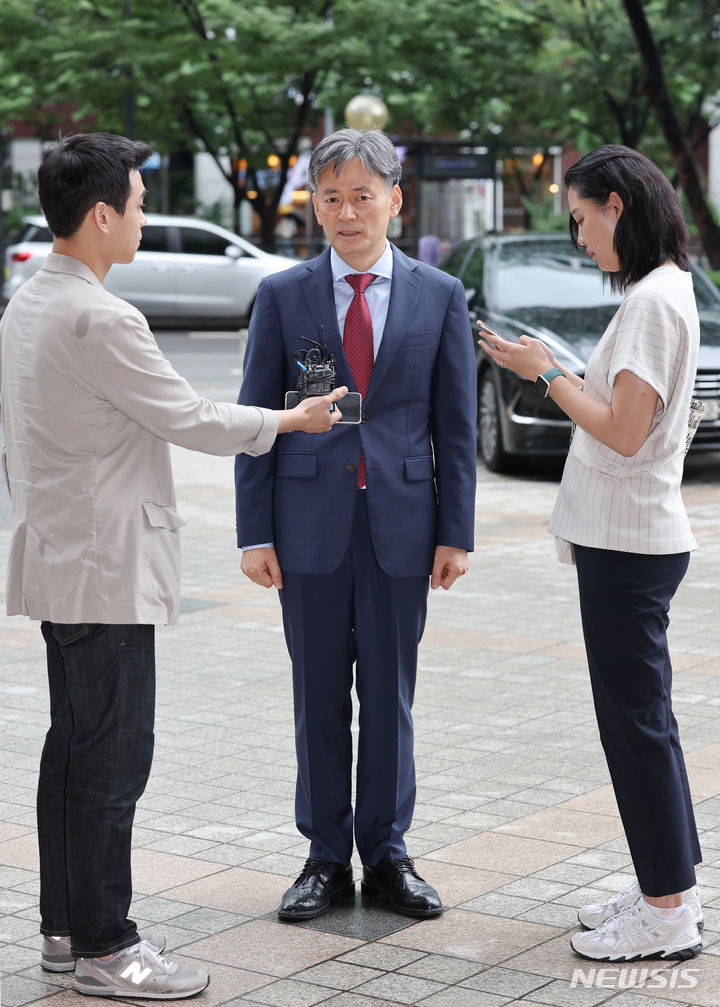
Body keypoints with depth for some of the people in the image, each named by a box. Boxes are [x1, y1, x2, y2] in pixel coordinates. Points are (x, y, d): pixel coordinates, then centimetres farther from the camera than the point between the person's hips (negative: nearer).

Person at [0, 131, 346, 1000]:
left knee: (72, 749, 15)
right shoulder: (100, 319, -20)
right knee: (111, 758, -3)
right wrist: (291, 419, 1)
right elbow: (187, 419, -13)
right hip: (105, 568, -10)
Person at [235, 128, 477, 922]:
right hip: (311, 524, 0)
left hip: (401, 524, 0)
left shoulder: (440, 297, 4)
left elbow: (456, 424, 5)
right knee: (319, 698, 7)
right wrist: (254, 532, -3)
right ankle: (327, 857, 18)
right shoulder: (282, 296, 3)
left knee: (390, 697, 7)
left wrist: (456, 531, 0)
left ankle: (387, 854, 20)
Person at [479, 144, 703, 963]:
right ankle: (664, 893, 22)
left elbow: (624, 432, -21)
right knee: (640, 718, 14)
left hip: (629, 543, -10)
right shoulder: (660, 291, 14)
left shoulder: (654, 298, -17)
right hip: (626, 536, 10)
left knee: (636, 721, -3)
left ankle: (668, 914, 5)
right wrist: (557, 374, 11)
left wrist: (546, 374, -11)